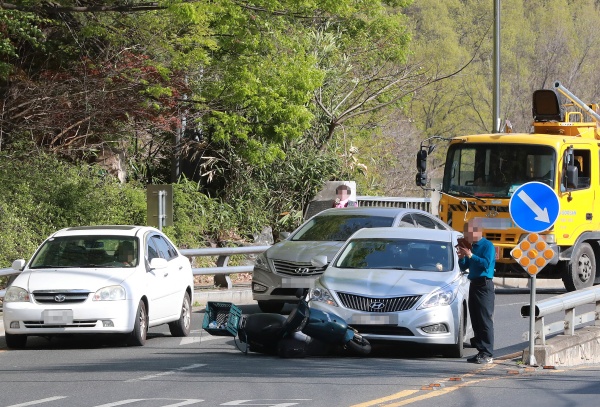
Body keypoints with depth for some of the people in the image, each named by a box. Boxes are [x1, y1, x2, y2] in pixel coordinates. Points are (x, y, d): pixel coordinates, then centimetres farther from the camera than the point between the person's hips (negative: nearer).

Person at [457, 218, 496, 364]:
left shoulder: (487, 246, -8)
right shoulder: (471, 246, 16)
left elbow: (486, 264, -21)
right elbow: (464, 267, 20)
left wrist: (470, 255, -19)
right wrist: (462, 257, 0)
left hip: (484, 285, -9)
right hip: (473, 285, 9)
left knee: (485, 320, -11)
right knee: (476, 321, 8)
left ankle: (488, 354, -13)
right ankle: (481, 352, 12)